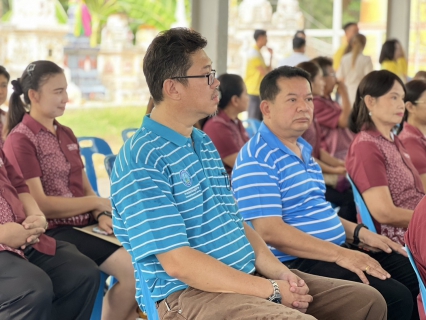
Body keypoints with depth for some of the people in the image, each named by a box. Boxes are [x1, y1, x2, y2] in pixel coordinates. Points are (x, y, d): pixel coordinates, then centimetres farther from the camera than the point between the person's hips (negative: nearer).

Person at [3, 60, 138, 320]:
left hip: (86, 223, 7)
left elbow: (85, 188, 14)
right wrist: (99, 203, -11)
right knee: (132, 268, -24)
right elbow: (39, 205, -15)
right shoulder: (20, 140, -9)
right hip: (54, 231, -7)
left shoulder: (66, 134, 16)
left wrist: (101, 215, -8)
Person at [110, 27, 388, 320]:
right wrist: (271, 290, -17)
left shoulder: (204, 143, 15)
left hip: (249, 278, 9)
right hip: (188, 295, -9)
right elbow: (177, 263, -20)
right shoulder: (142, 162, -15)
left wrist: (279, 272, 0)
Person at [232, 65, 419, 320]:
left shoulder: (303, 150, 17)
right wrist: (339, 254, -25)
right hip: (297, 265, -10)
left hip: (334, 254, 10)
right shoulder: (257, 159, -15)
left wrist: (360, 233, 9)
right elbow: (269, 230, -23)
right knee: (396, 298, -21)